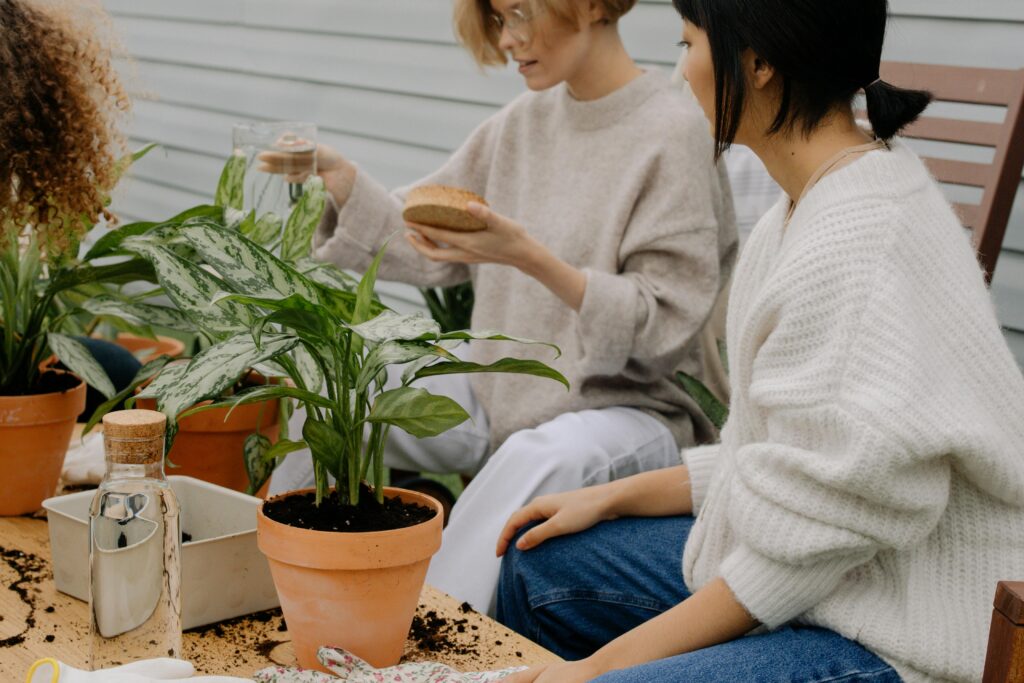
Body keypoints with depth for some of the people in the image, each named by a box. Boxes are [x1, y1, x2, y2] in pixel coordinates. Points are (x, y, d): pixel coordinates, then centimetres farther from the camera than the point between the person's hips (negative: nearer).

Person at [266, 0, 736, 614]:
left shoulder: (673, 131, -12)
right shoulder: (525, 121, 8)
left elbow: (662, 324, -17)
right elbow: (424, 248, 9)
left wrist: (528, 257, -27)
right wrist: (335, 173, -4)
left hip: (626, 408, -6)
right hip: (501, 393, 7)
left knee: (538, 459, -37)